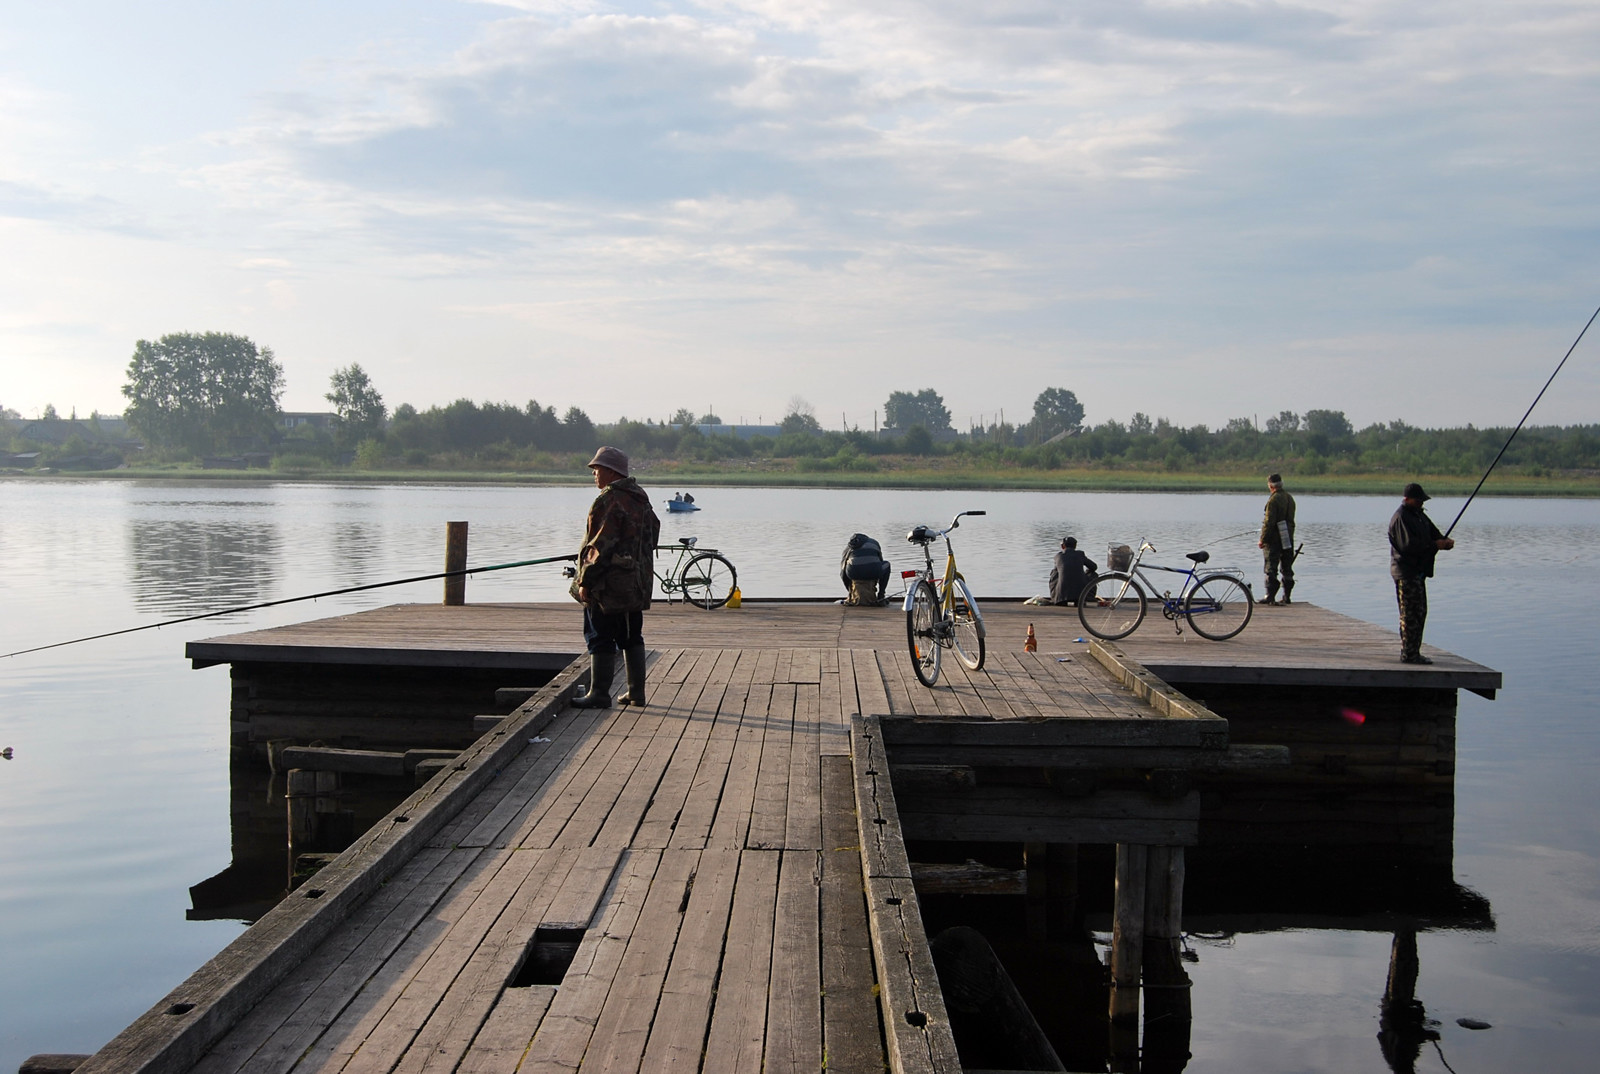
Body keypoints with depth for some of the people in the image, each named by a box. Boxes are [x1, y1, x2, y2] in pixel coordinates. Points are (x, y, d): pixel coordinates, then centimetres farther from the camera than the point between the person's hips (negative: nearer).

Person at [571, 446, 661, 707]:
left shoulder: (608, 501, -16)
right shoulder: (641, 500, 13)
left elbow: (602, 545, -20)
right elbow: (653, 535, 18)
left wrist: (586, 581, -16)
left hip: (609, 583, -9)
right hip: (637, 583, 9)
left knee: (600, 637, -2)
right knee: (631, 637, 14)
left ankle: (599, 693, -1)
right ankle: (636, 692, 16)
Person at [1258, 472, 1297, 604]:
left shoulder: (1273, 499, -16)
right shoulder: (1290, 498, 9)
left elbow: (1269, 522, -19)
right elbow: (1291, 520, 15)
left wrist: (1262, 539, -13)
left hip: (1274, 539, -7)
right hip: (1288, 539, 8)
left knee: (1271, 569, -4)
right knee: (1287, 569, 12)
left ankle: (1271, 596, -6)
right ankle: (1287, 596, 15)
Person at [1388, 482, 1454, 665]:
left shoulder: (1418, 515, 16)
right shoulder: (1401, 518, -15)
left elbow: (1433, 533, 16)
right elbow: (1409, 545, -23)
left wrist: (1445, 540, -6)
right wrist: (1435, 545, -19)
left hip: (1418, 571, 10)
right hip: (1406, 572, -10)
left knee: (1420, 612, 14)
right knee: (1410, 614, -8)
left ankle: (1413, 652, 21)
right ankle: (1409, 654, -5)